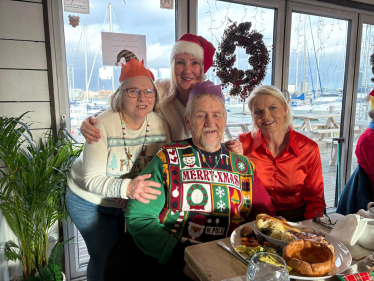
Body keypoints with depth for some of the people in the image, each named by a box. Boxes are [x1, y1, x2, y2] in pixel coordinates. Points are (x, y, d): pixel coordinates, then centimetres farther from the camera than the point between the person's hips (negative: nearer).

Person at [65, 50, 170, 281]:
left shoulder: (160, 125, -13)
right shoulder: (102, 126, -26)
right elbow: (92, 179, -28)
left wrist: (139, 189, -24)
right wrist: (126, 188, -46)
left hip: (133, 201, 4)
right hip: (90, 202, -3)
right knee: (106, 259, 1)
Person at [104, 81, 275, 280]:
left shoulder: (244, 166, 9)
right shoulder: (167, 159, -1)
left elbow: (264, 212, 13)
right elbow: (139, 218, -6)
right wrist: (182, 258, -17)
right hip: (168, 263, -2)